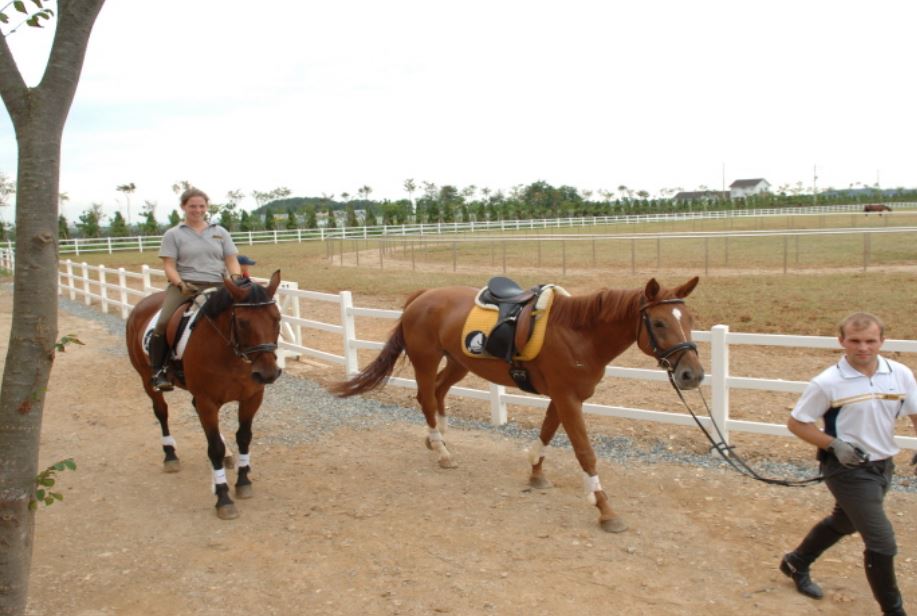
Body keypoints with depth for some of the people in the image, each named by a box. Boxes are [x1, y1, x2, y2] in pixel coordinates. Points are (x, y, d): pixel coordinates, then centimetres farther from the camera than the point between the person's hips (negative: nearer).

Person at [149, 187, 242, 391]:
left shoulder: (220, 232, 17)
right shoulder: (173, 234, 9)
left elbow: (231, 261, 12)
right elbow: (169, 266, 2)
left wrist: (236, 279, -10)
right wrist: (180, 284, -17)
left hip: (217, 286, 2)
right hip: (185, 286, -2)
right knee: (164, 323, -25)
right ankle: (158, 372, -11)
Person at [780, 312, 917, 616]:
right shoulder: (827, 383, -18)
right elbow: (796, 423, -10)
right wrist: (834, 445, -22)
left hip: (883, 466, 6)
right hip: (849, 470, -6)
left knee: (844, 522, 25)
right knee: (882, 543, -7)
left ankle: (796, 563, 49)